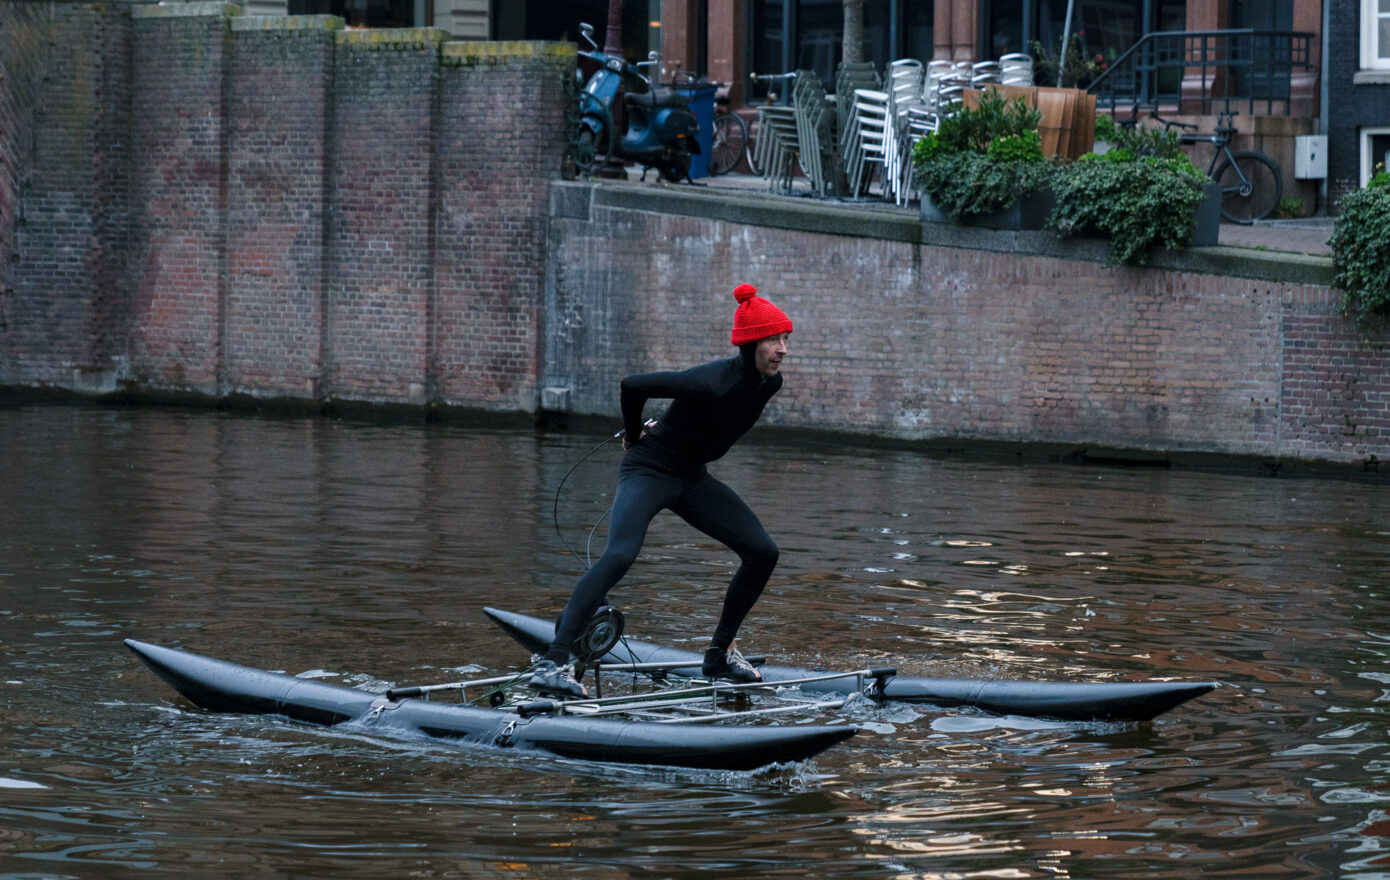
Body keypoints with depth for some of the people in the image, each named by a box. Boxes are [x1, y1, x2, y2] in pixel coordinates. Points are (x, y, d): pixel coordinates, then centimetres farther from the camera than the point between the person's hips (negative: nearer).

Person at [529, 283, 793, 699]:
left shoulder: (769, 383, -4)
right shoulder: (712, 382, -29)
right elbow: (633, 385, -22)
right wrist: (633, 435, -5)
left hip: (693, 478, 8)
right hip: (649, 471, -8)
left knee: (762, 552, 1)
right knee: (620, 556, -28)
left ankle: (719, 654, 15)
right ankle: (553, 662, -33)